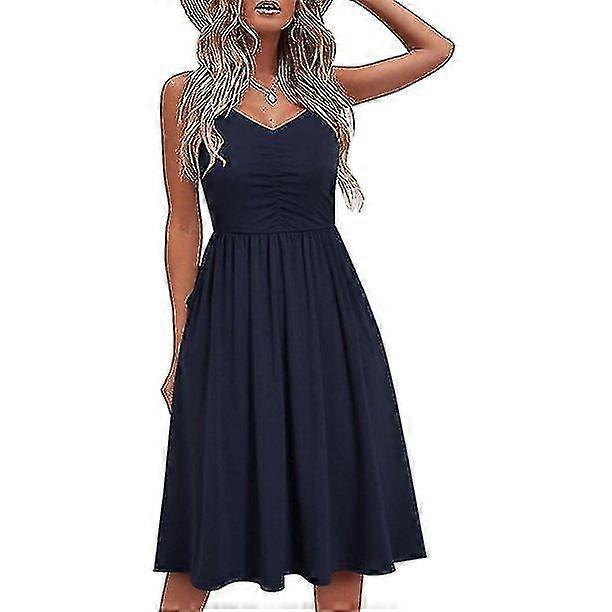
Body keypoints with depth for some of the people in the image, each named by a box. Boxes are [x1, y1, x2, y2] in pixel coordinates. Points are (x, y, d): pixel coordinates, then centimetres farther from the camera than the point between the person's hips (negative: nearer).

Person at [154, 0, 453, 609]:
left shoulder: (326, 87, 9)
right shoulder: (186, 94, 4)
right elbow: (183, 224, 3)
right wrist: (182, 344, 0)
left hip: (327, 310, 2)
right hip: (232, 314, -2)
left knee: (339, 499, 7)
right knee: (212, 501, 4)